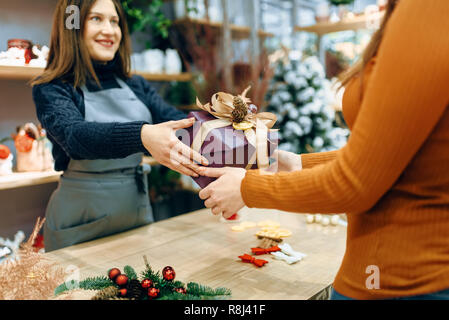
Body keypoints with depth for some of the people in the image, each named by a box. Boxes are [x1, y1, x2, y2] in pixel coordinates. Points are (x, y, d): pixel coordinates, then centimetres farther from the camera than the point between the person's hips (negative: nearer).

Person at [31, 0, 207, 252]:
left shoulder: (136, 85, 6)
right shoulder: (51, 89, -8)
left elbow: (176, 120, -6)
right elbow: (74, 135, -28)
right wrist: (142, 135, -46)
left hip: (138, 210, 5)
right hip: (80, 222, -4)